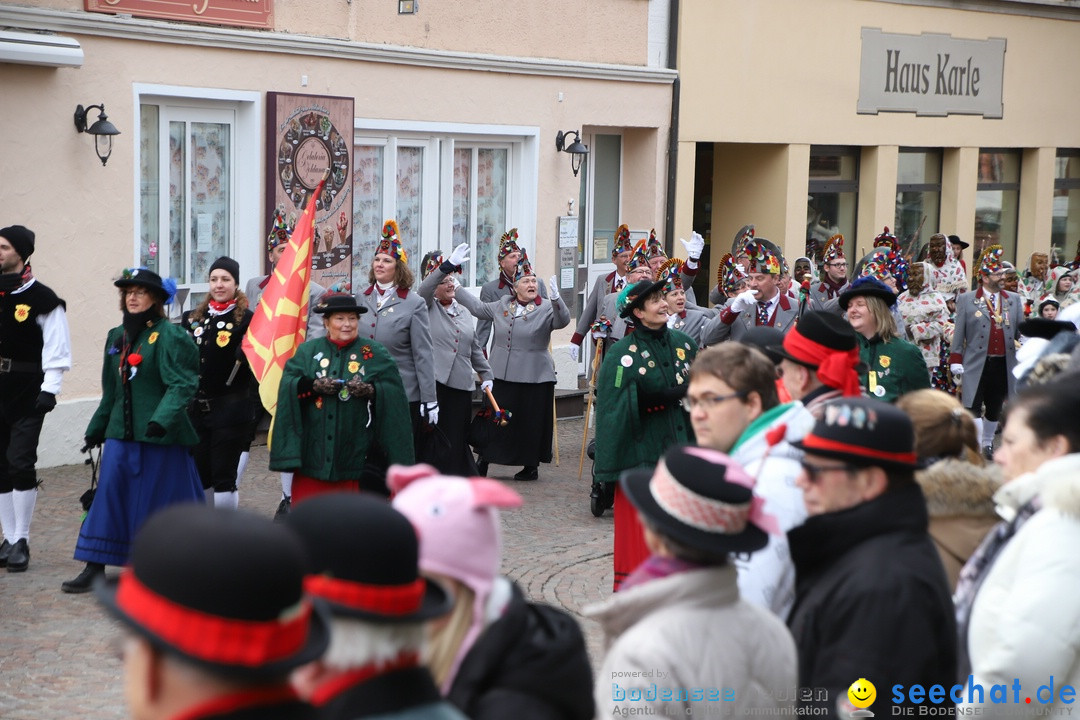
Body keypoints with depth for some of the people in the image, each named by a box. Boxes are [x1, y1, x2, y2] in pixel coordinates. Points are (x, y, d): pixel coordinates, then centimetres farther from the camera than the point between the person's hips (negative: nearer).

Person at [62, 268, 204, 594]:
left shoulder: (170, 336, -10)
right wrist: (96, 429, 22)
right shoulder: (116, 336, 12)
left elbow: (183, 385, -19)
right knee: (109, 494, 2)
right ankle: (94, 568, 5)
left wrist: (162, 419, -32)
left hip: (159, 434, -6)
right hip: (122, 432, 6)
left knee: (162, 496, 3)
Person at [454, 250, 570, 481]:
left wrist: (556, 298, -41)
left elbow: (563, 321, -24)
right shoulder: (502, 306, 10)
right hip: (501, 375, 4)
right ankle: (482, 463, 19)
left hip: (534, 378, -4)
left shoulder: (546, 308, -6)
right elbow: (478, 308, 24)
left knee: (531, 422, 2)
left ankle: (531, 466, 17)